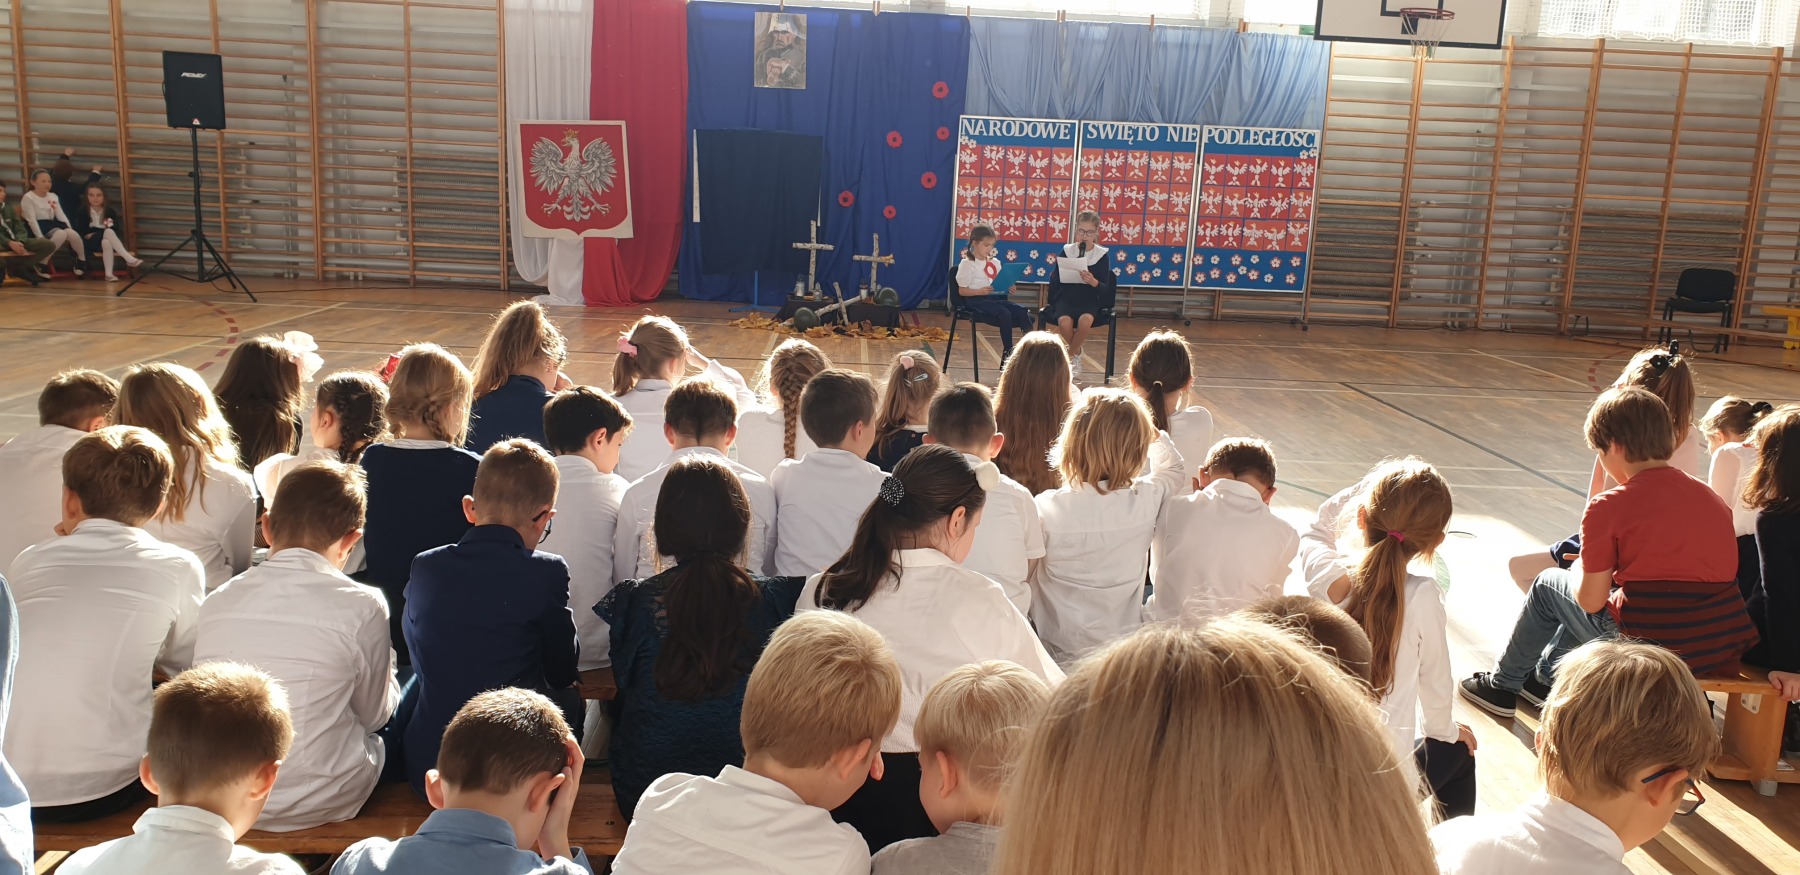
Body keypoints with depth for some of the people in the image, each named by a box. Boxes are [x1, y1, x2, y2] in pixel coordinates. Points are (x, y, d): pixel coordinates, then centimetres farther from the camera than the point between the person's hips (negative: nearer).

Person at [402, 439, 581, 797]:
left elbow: (420, 663, 13)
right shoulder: (547, 573, -12)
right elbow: (563, 673, 1)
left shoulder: (424, 567, -1)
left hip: (428, 769, 4)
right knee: (572, 699, 22)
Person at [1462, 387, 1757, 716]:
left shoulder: (1608, 507, -11)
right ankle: (1547, 677, 51)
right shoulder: (1713, 498, 7)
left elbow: (1590, 601, -7)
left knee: (1549, 584, 20)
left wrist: (1582, 567, 16)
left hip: (1651, 655, -6)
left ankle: (1501, 685, 37)